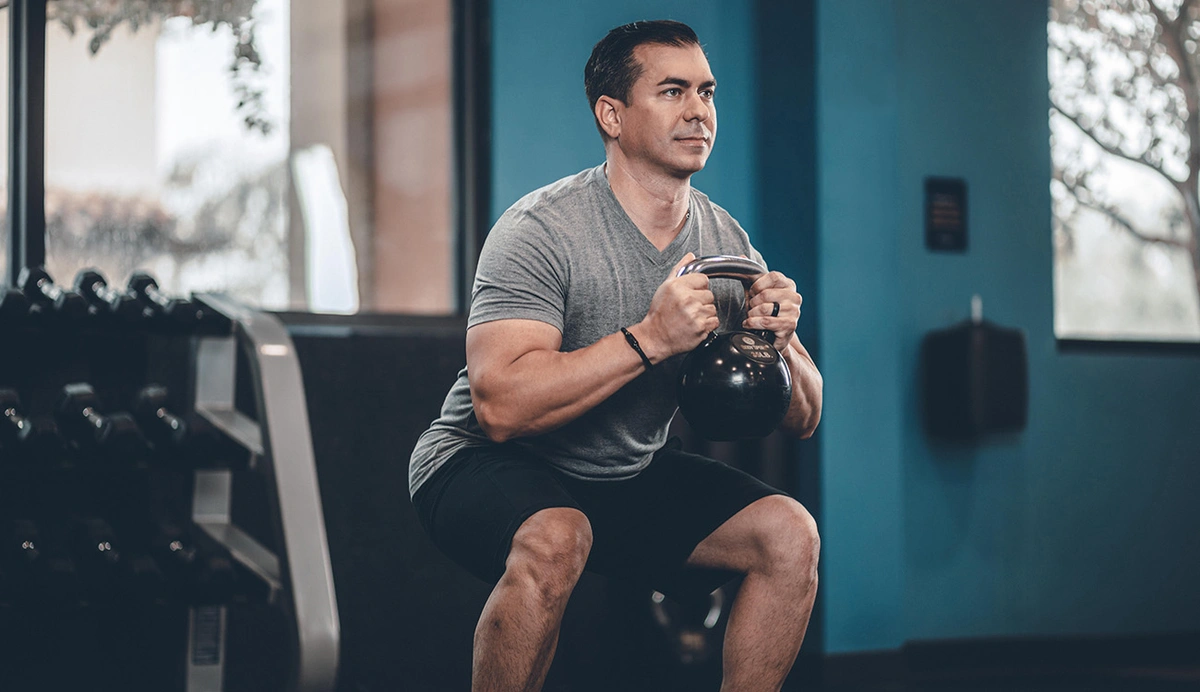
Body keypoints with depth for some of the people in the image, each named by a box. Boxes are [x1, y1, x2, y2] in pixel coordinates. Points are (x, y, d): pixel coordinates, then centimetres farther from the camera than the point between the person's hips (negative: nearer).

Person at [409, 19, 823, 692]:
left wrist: (775, 345, -19)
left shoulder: (727, 243, -1)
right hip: (487, 466, -6)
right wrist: (650, 339, -34)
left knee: (791, 533, -12)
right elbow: (501, 407, -31)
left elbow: (802, 419, 3)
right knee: (555, 540, -37)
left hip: (634, 474, 6)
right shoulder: (541, 230, -20)